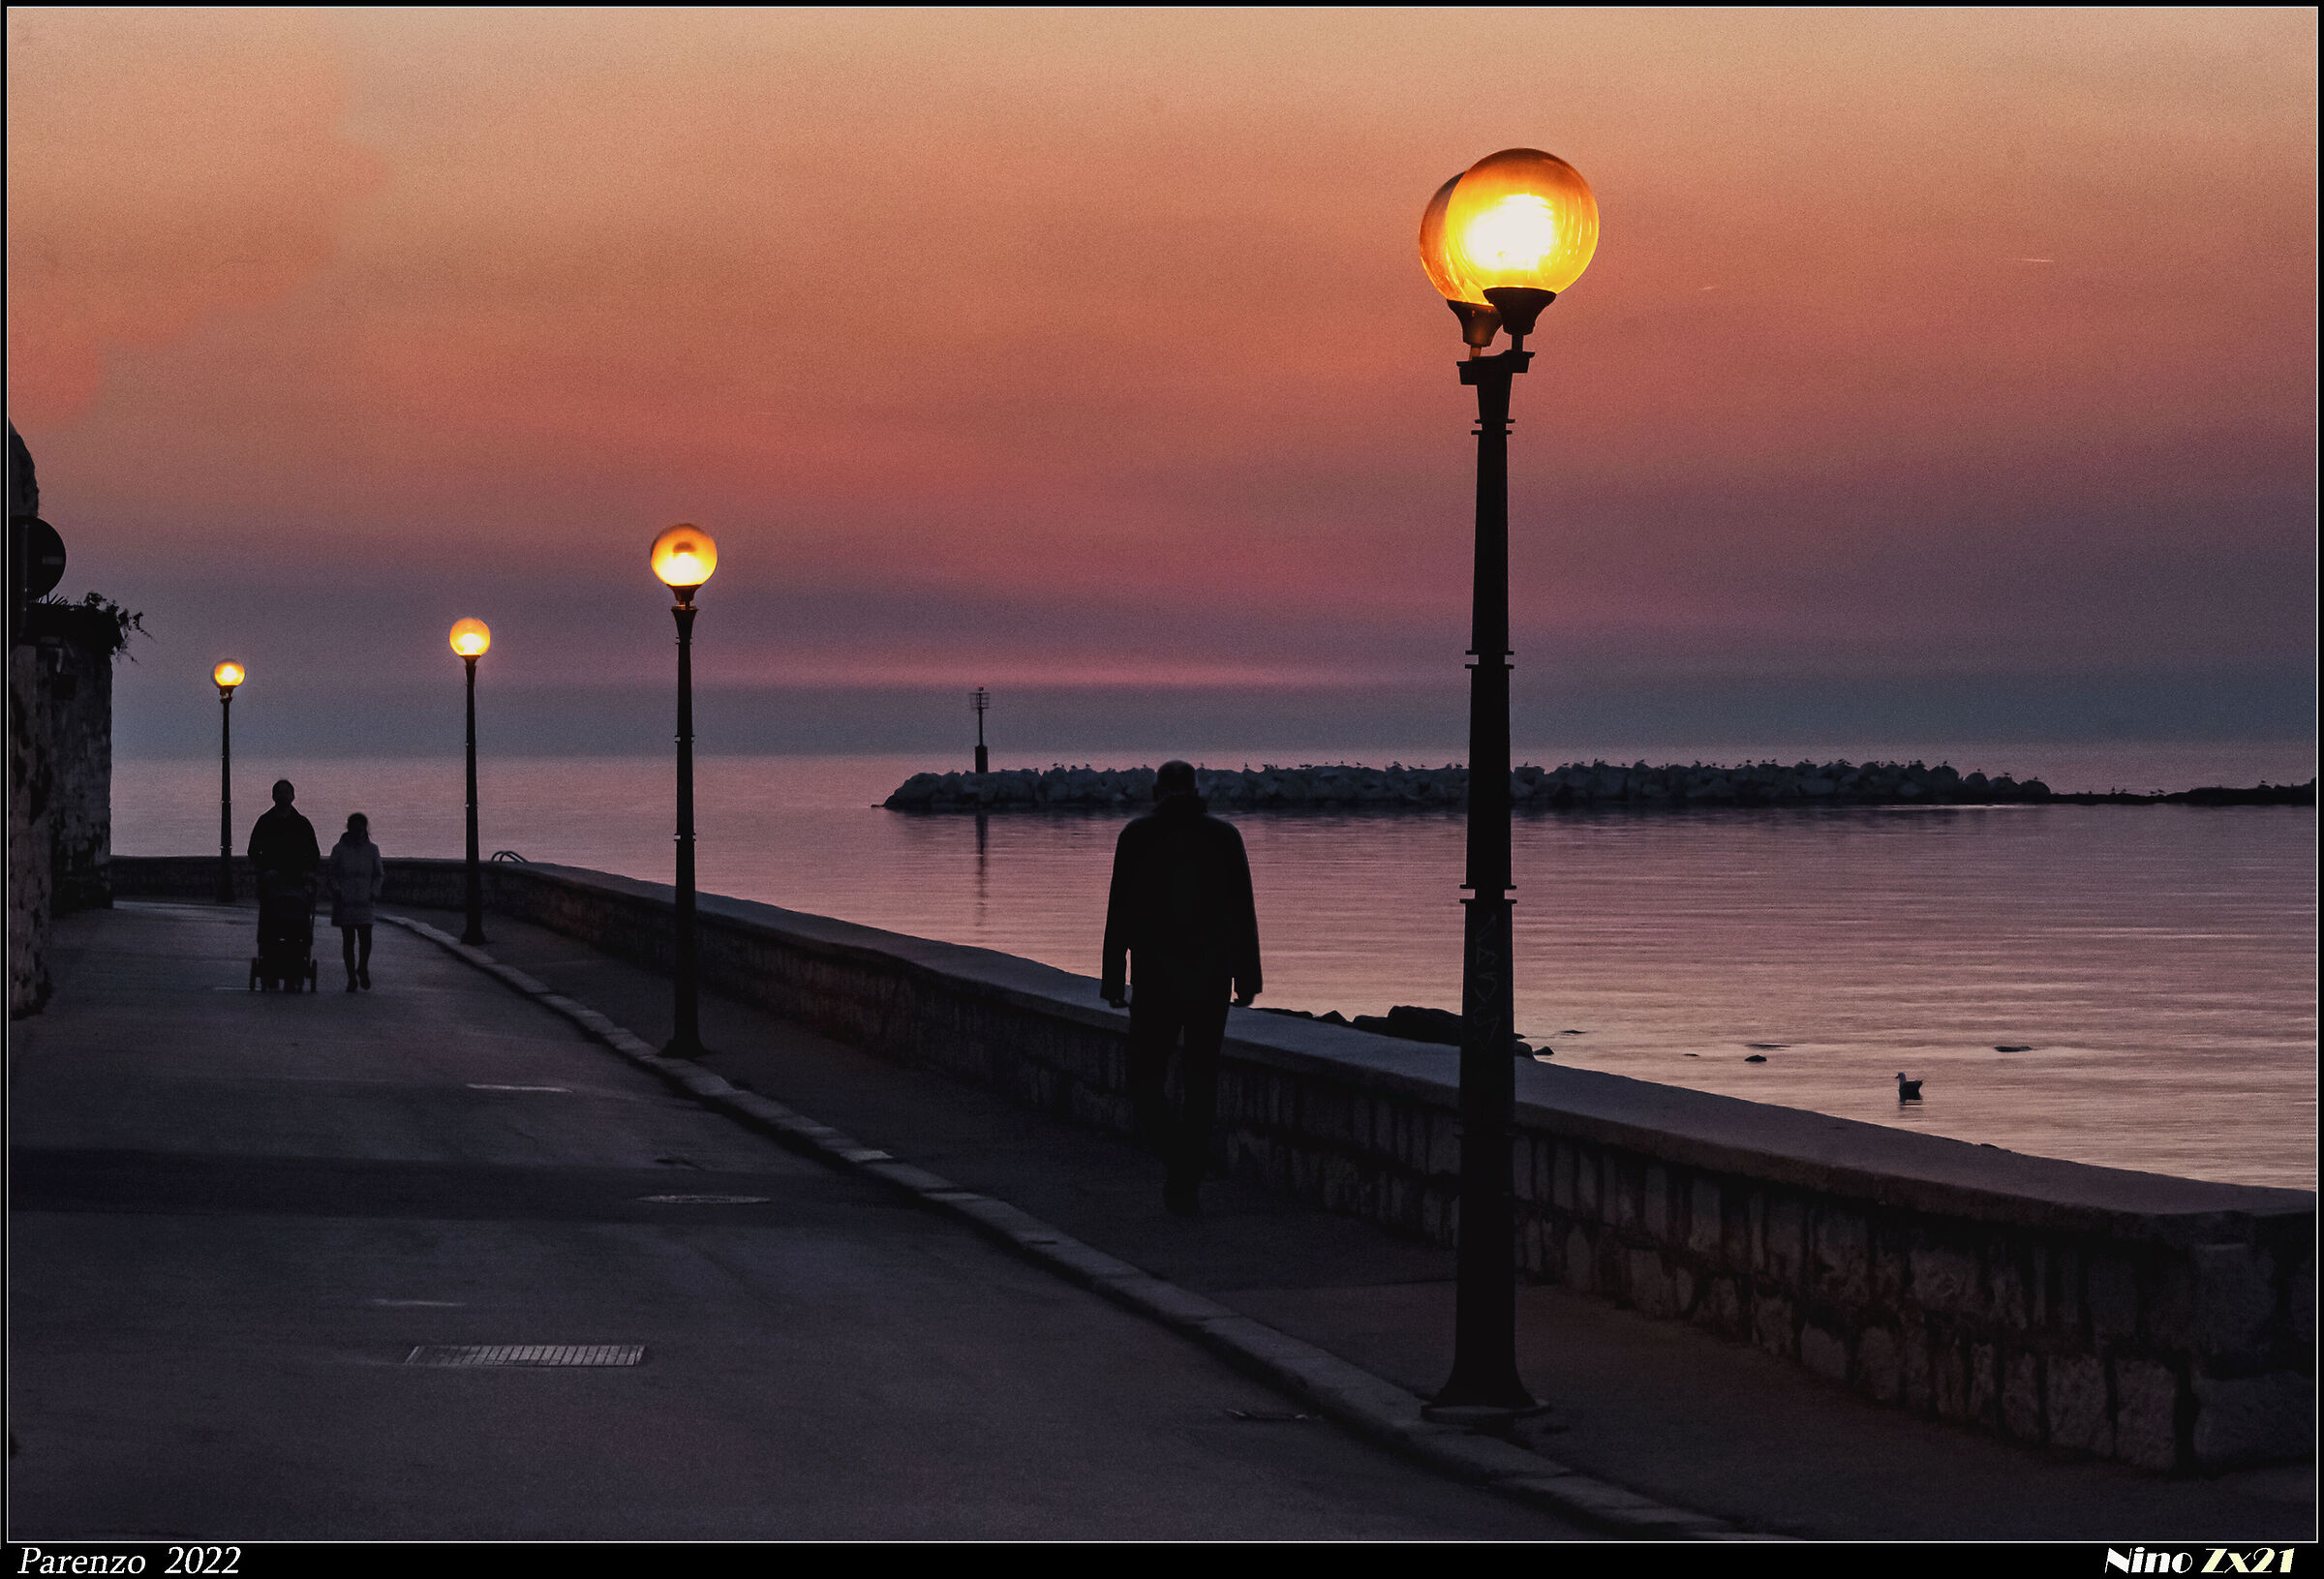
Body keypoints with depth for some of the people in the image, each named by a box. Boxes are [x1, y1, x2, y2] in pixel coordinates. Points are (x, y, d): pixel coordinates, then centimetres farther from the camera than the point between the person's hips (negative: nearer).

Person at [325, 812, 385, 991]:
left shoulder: (371, 850, 6)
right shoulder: (340, 849, 1)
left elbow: (379, 875, 15)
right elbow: (329, 874, 6)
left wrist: (373, 892, 0)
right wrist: (336, 890, -8)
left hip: (364, 902, 1)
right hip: (344, 902, -1)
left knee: (366, 939, -8)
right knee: (348, 939, 1)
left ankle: (363, 968, 21)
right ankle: (351, 977, 12)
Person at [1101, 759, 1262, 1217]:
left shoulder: (1137, 836, -2)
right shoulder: (1225, 835, 3)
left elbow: (1120, 913, -4)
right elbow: (1243, 910, 1)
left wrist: (1113, 977, 0)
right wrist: (1247, 975, 6)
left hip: (1156, 978, -2)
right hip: (1212, 980, 2)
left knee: (1145, 1079, 7)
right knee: (1202, 1079, 13)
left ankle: (1180, 1159, -17)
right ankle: (1189, 1179, 12)